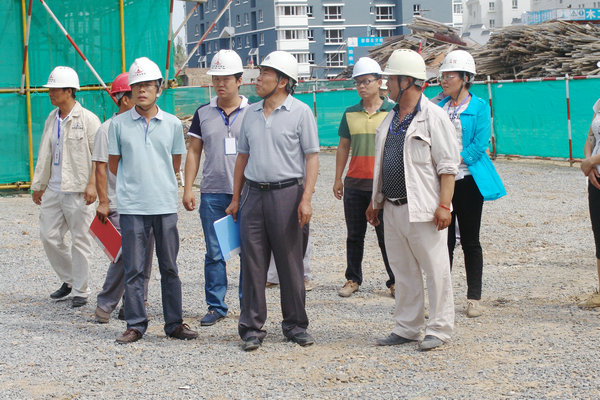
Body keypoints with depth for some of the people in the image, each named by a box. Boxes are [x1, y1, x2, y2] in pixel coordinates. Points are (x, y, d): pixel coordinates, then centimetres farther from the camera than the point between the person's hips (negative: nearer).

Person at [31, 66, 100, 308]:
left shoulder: (87, 119, -7)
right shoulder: (52, 119, 12)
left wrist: (92, 184, -16)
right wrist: (38, 185, 20)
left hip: (78, 190, -7)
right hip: (53, 189, 7)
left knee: (80, 241, 0)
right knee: (49, 236, 7)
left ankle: (80, 291, 10)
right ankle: (68, 279, 26)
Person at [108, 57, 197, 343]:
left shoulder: (172, 124, 6)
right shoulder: (119, 124, 3)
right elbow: (113, 164, 11)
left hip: (165, 204, 1)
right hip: (131, 206, -1)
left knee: (169, 268, 6)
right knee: (133, 269, 1)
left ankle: (174, 323, 14)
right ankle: (135, 325, 9)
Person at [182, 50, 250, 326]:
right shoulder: (203, 114, 9)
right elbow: (194, 152, 11)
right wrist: (187, 189, 3)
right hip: (212, 193, 2)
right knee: (214, 253, 4)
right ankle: (216, 306, 12)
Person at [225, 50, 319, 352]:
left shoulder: (300, 112, -2)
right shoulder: (251, 113, 13)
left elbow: (311, 157, -5)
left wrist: (306, 199, -14)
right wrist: (236, 198, 14)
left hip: (286, 193, -4)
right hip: (254, 194, 4)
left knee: (290, 262, 3)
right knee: (252, 263, 3)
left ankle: (296, 325, 15)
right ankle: (252, 328, 9)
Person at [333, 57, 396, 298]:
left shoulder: (392, 111, -1)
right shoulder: (350, 114, 9)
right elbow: (343, 147, 14)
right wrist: (338, 178, 12)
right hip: (355, 183, 3)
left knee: (386, 235, 0)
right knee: (354, 235, 10)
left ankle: (395, 280, 11)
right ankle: (353, 279, 20)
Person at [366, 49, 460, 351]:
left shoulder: (433, 117, -8)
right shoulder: (391, 120, 17)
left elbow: (448, 165, -11)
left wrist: (444, 205, -18)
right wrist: (376, 201, 20)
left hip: (423, 210, -8)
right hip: (393, 209, 8)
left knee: (435, 269, -2)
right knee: (403, 270, 13)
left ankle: (438, 329, 6)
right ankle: (407, 328, 22)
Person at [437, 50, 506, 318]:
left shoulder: (480, 107, -1)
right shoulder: (438, 107, 12)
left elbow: (479, 145, -9)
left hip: (468, 180, -3)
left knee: (470, 241, 2)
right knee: (444, 240, 5)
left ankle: (474, 298, 9)